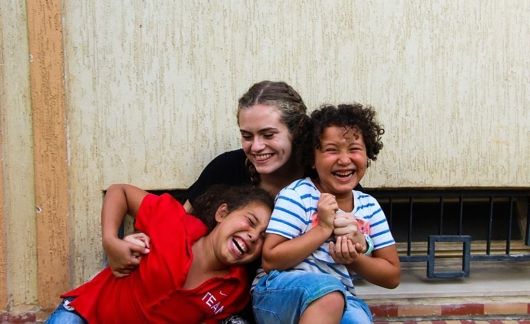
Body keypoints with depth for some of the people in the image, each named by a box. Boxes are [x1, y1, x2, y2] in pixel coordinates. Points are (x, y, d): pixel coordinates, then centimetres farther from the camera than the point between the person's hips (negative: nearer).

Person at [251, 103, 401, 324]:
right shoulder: (298, 194, -8)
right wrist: (323, 229, -18)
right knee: (327, 290, -34)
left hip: (339, 299, 3)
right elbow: (270, 260, -14)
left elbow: (392, 276, 10)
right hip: (280, 291, -3)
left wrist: (355, 260, -9)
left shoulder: (369, 206, 7)